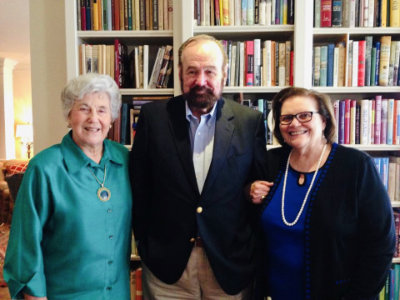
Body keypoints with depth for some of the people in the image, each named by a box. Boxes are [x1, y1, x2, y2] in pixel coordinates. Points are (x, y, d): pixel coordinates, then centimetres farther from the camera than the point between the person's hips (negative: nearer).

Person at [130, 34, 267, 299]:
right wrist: (145, 244, 1)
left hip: (230, 262, 0)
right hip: (167, 264, 1)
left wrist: (253, 250, 1)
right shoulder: (153, 117, -4)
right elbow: (138, 186, 0)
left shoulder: (251, 121, -5)